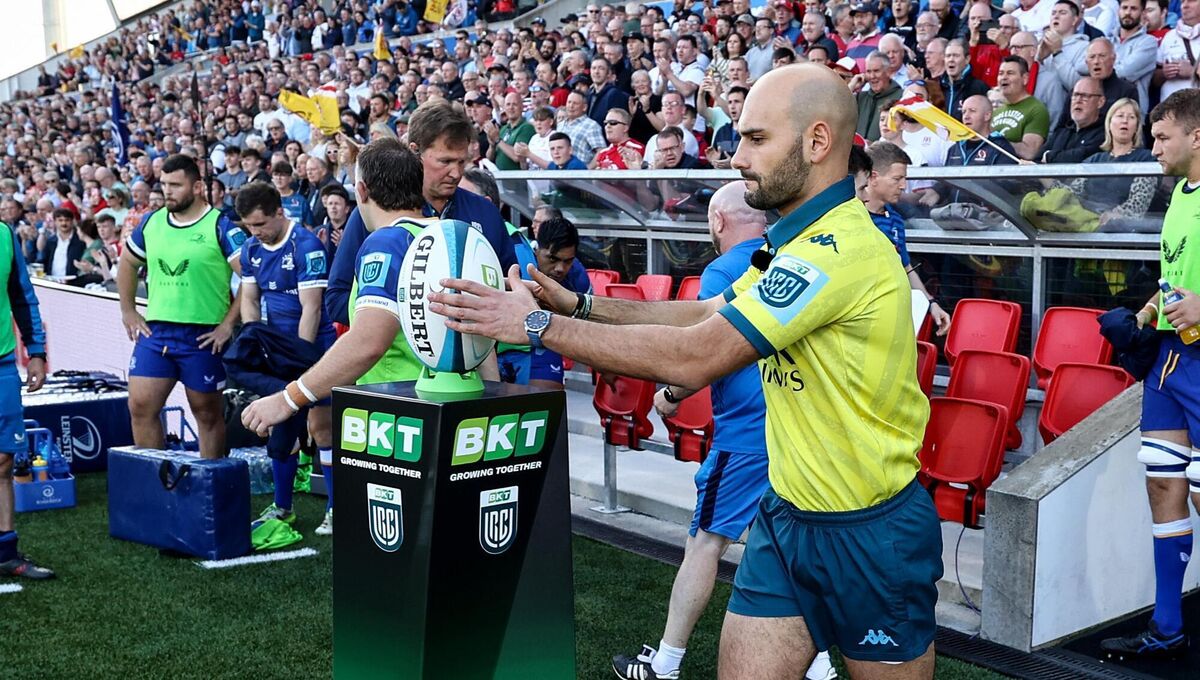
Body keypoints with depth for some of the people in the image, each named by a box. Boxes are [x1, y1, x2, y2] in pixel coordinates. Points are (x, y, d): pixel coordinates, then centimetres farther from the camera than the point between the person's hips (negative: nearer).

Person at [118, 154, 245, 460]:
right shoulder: (151, 223, 8)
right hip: (154, 331, 5)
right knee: (140, 406, 1)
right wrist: (128, 311, 16)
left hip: (203, 336, -5)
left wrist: (229, 323, -14)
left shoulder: (221, 227, -9)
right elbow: (127, 263, 23)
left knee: (208, 413, 7)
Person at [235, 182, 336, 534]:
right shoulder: (251, 248, 6)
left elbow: (311, 309, -19)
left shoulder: (306, 245, -17)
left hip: (314, 345, -7)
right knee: (278, 425, 10)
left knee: (320, 425, -9)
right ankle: (282, 507, 21)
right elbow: (249, 299, 11)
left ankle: (336, 507, -1)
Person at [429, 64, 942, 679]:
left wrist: (541, 325, -24)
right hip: (786, 514, 8)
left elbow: (695, 357, -28)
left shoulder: (843, 248, -26)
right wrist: (579, 306, 0)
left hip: (870, 535, -8)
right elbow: (706, 314, 12)